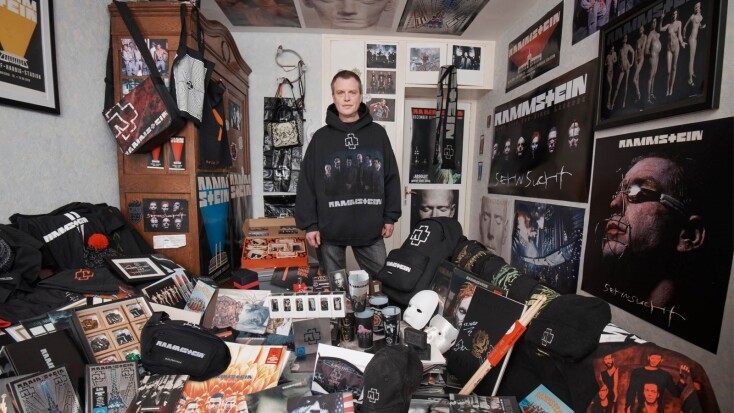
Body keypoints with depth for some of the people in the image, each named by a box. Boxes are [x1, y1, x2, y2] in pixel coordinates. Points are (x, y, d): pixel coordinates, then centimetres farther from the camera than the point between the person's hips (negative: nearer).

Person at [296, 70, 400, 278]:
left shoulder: (378, 133, 3)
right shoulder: (321, 137, 0)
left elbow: (391, 177, 5)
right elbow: (306, 184, -1)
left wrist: (390, 217, 2)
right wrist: (309, 224, -5)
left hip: (370, 229, 1)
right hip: (330, 230, 0)